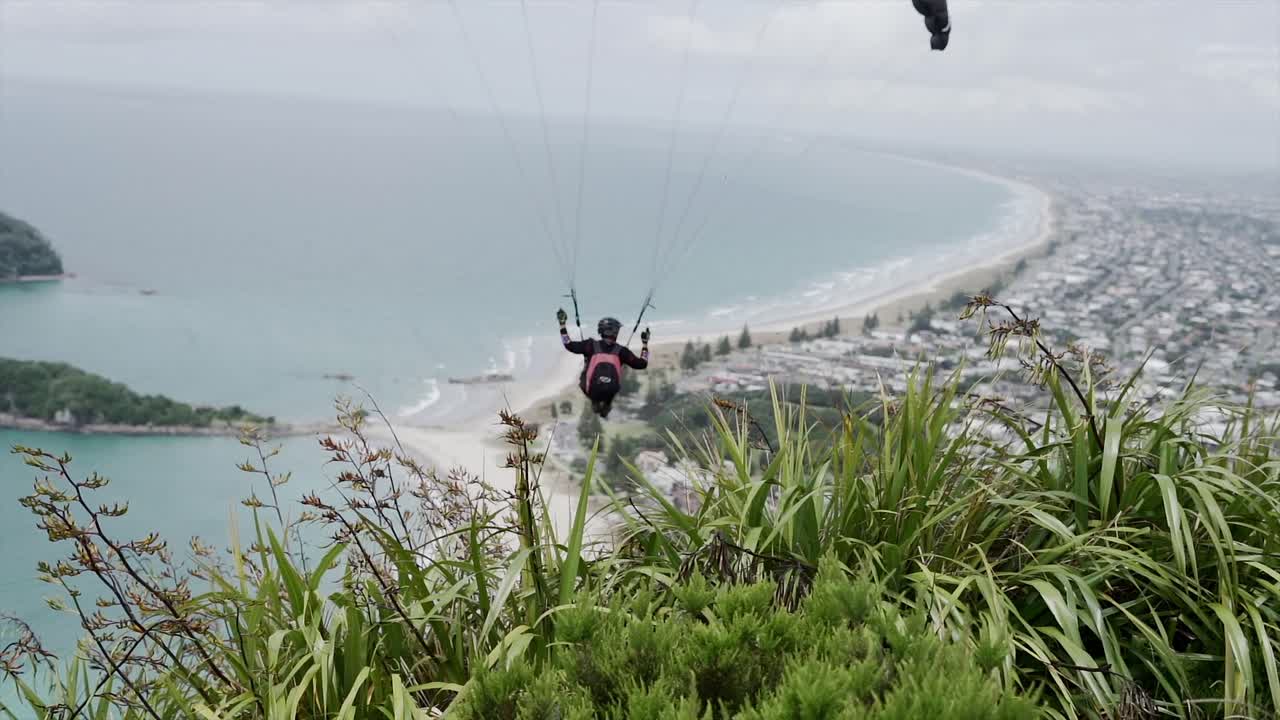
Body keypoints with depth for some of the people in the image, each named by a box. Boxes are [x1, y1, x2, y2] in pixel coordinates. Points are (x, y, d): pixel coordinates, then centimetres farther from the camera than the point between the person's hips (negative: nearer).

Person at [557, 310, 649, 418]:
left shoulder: (592, 345, -9)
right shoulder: (621, 351, -7)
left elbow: (569, 345, -4)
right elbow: (642, 364, 0)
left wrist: (562, 325, 4)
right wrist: (645, 344, 11)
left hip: (591, 392, 0)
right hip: (612, 393, 0)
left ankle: (595, 402, 23)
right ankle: (607, 405, 26)